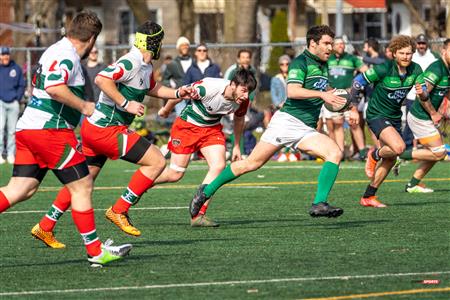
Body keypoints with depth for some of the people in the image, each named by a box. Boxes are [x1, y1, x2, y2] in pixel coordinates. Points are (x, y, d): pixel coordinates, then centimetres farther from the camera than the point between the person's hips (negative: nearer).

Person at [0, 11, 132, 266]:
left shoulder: (55, 51, 18)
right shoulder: (67, 56, -13)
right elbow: (54, 87, -30)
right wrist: (84, 106, -17)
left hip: (28, 129, 10)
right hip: (50, 131, -10)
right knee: (82, 186, -1)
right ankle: (95, 251, 3)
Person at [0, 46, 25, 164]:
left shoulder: (16, 68, 7)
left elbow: (21, 85, 13)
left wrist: (18, 98, 2)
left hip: (13, 103, 3)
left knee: (12, 130, 5)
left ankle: (11, 155, 11)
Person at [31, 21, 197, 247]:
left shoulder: (146, 66, 13)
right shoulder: (131, 62, -18)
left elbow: (152, 88, 32)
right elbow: (102, 79, -31)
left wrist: (177, 93, 20)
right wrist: (126, 104, -29)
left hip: (94, 127, 10)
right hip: (107, 130, -10)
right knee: (157, 161, -8)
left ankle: (45, 227, 21)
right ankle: (119, 210, -4)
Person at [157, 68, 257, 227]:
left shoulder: (243, 101, -16)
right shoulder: (208, 88, -34)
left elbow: (239, 119, 8)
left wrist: (236, 146, 17)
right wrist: (166, 110, 2)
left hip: (212, 129, 4)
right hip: (187, 125, -4)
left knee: (218, 166, -17)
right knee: (175, 174, -1)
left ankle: (198, 215, -11)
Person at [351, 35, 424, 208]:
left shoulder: (415, 70, -3)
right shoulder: (384, 69, -20)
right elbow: (358, 81, -12)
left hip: (395, 117, 7)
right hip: (377, 115, -7)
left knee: (390, 159, 10)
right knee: (399, 147, -28)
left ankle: (368, 197, 22)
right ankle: (374, 155, 5)